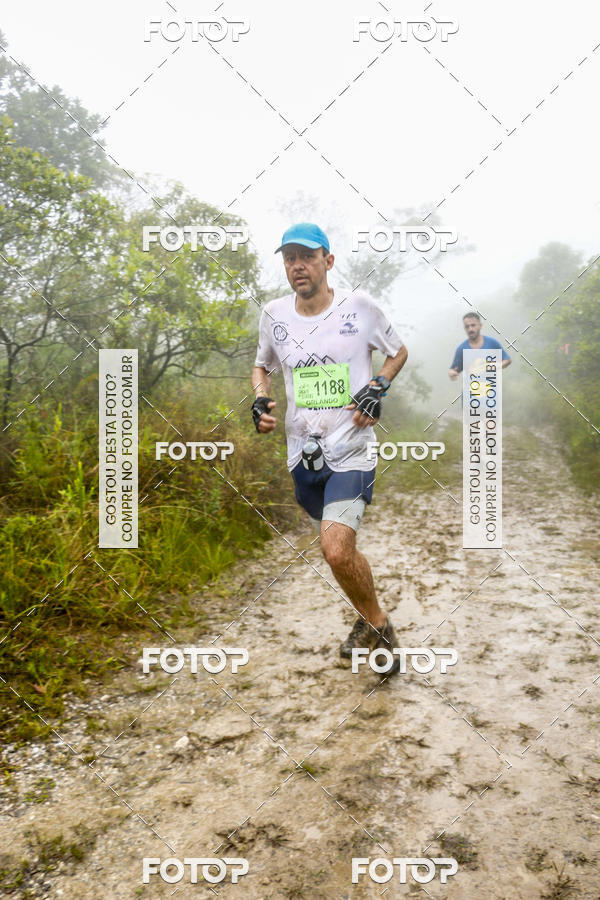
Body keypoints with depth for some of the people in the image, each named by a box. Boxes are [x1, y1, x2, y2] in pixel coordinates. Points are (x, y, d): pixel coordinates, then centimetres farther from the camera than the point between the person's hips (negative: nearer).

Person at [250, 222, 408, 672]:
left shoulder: (359, 306, -4)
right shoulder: (274, 314, 5)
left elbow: (399, 352, 10)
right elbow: (263, 366, 21)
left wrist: (377, 388, -7)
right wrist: (260, 399, 1)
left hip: (352, 448, -4)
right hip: (303, 451, 4)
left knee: (336, 551, -18)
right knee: (340, 549, 16)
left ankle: (376, 622, 11)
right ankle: (373, 620, 42)